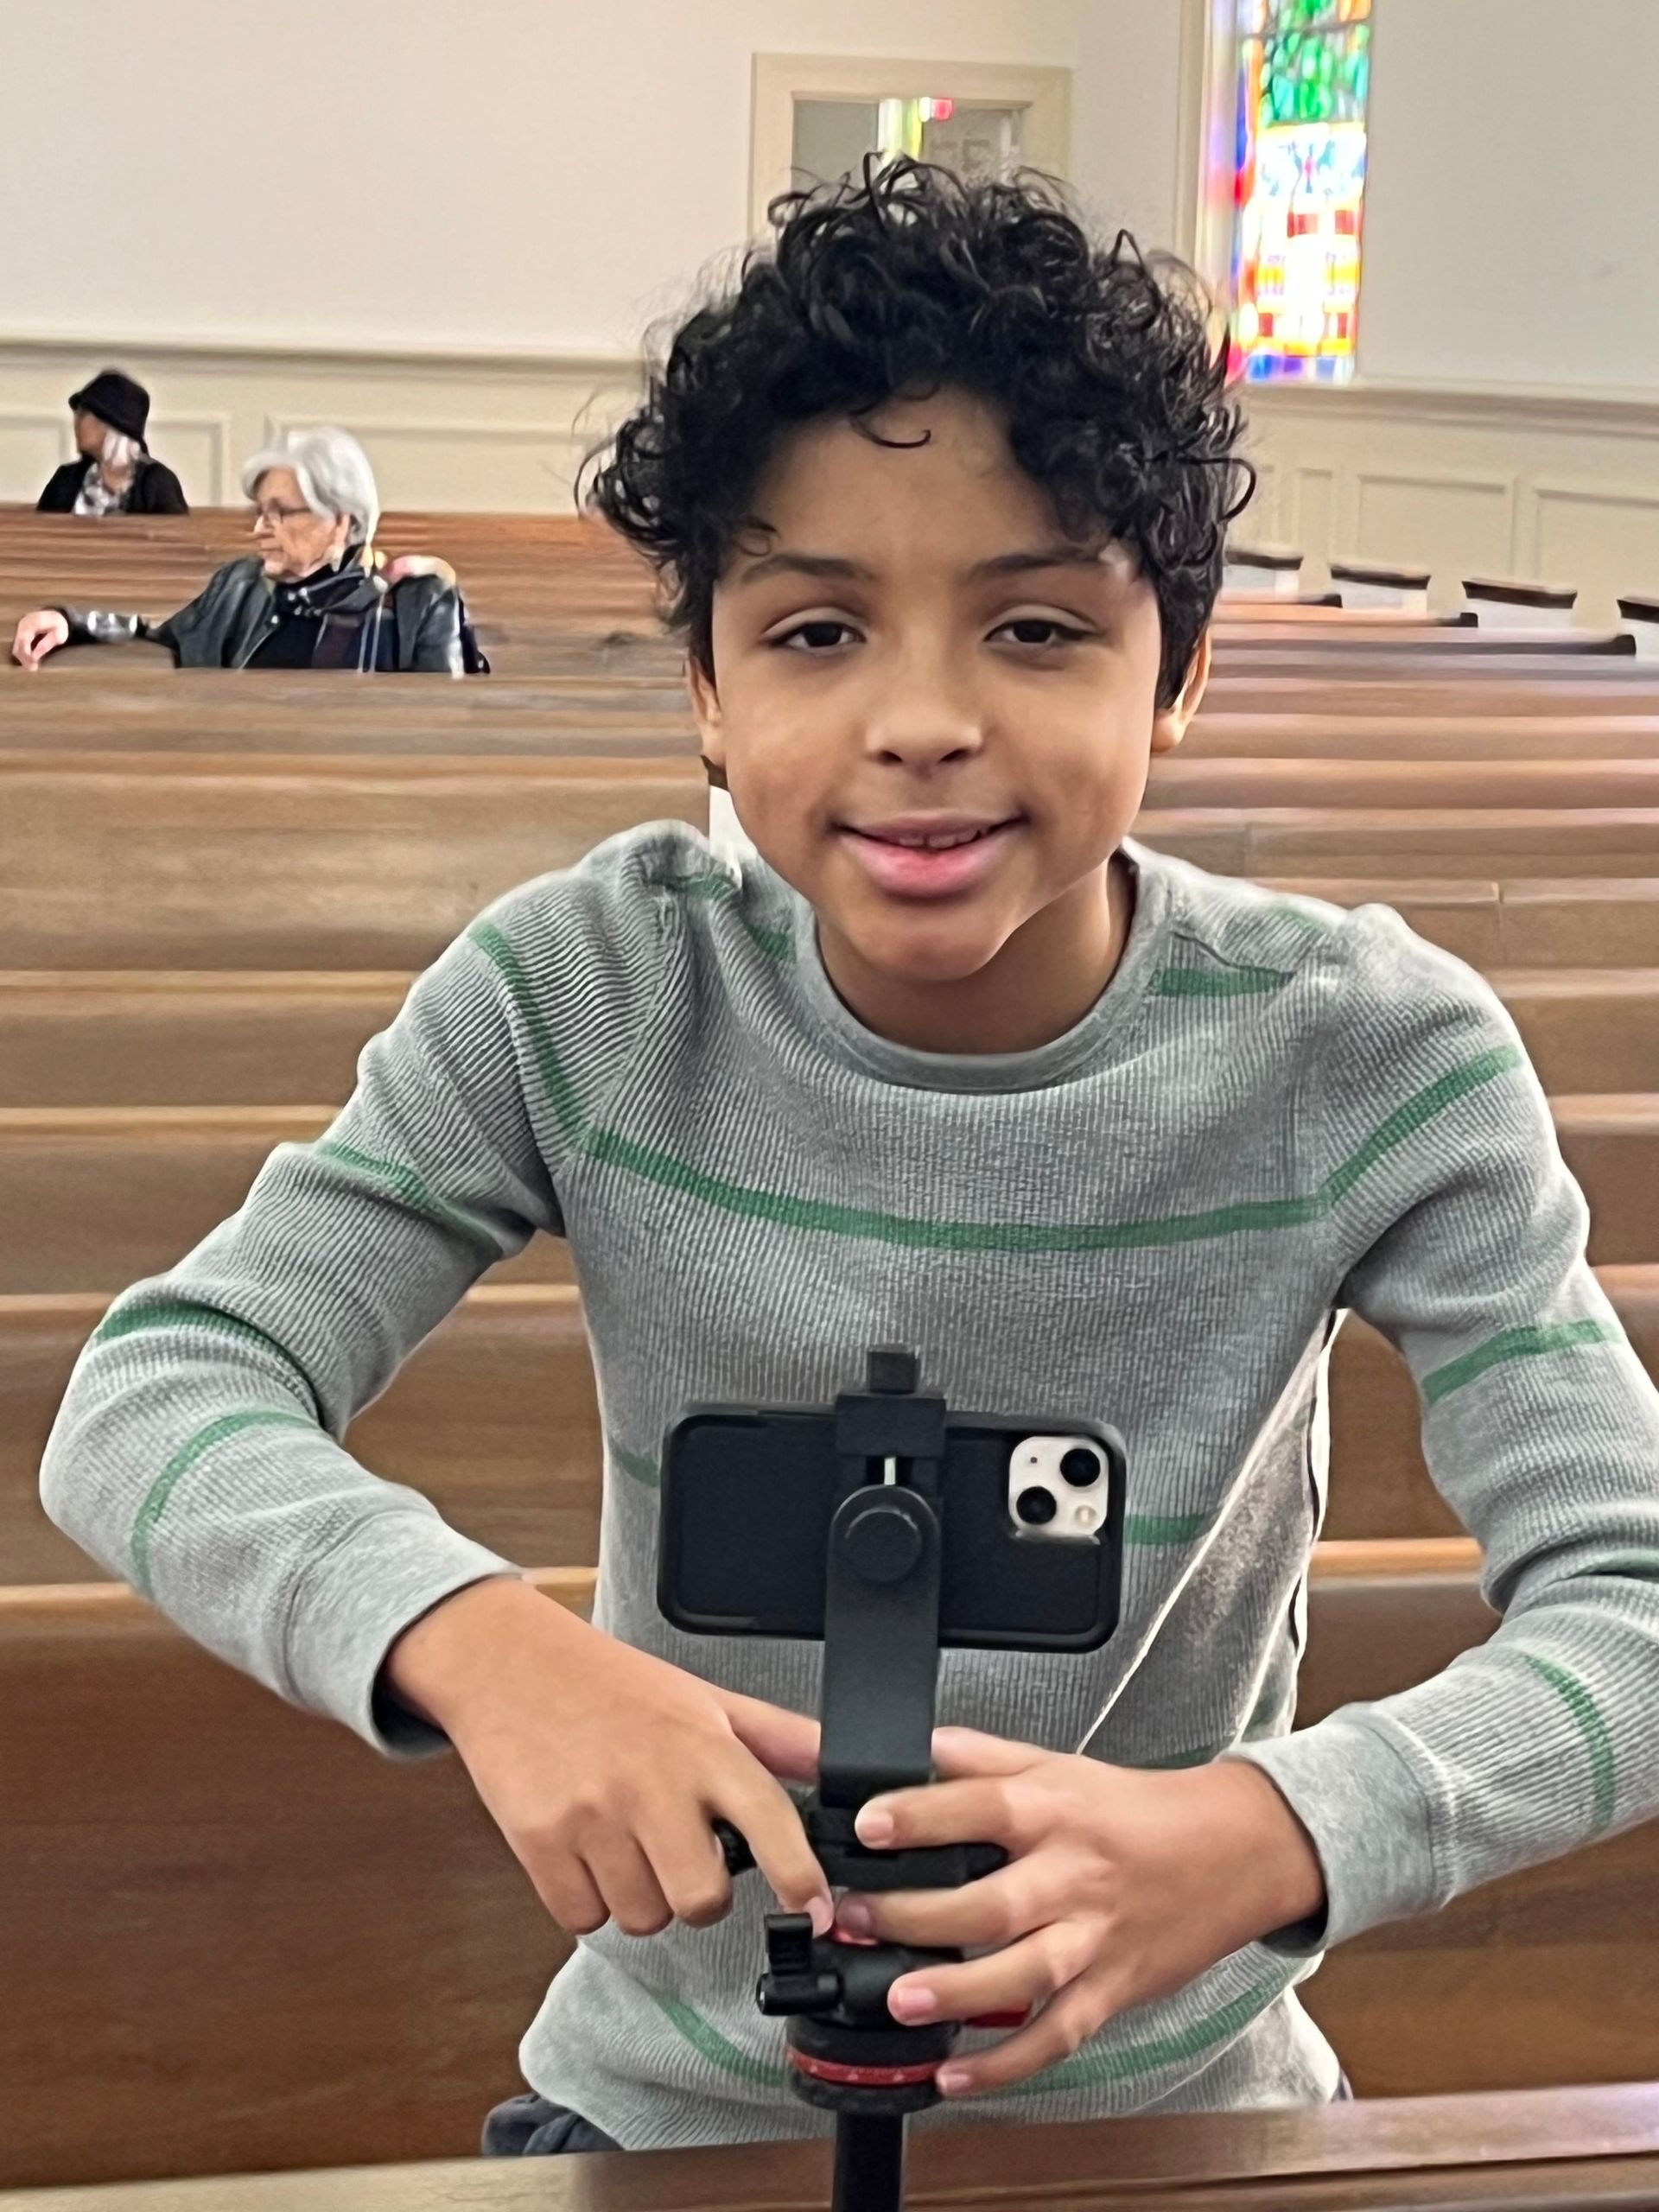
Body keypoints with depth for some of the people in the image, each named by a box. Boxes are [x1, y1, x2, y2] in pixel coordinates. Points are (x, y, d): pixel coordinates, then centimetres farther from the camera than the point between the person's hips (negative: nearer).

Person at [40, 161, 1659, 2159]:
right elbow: (148, 1396, -19)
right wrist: (472, 1636, -38)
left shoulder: (1373, 1060, -18)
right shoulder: (590, 996, -16)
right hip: (673, 2095, 0)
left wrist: (1261, 1834, -40)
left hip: (1162, 2101, 1)